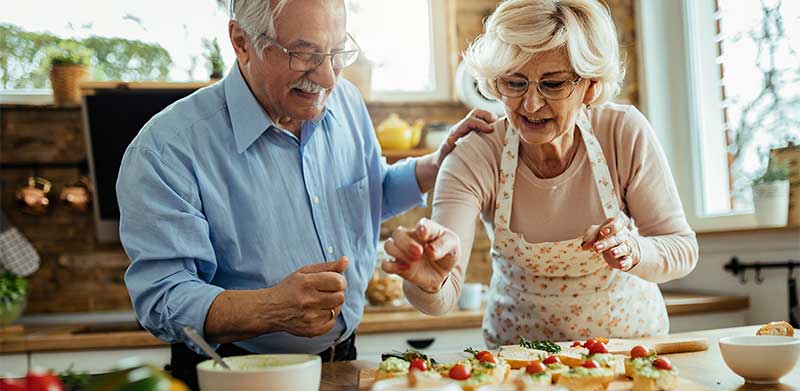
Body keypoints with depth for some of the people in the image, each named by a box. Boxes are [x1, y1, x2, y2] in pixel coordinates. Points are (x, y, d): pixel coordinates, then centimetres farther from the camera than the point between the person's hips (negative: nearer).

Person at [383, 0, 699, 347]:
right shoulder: (473, 160, -19)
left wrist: (632, 251, -31)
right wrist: (429, 281, -50)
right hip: (521, 345, 0)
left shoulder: (626, 134, -15)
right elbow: (444, 295, -27)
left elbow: (683, 248, -10)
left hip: (630, 337, 0)